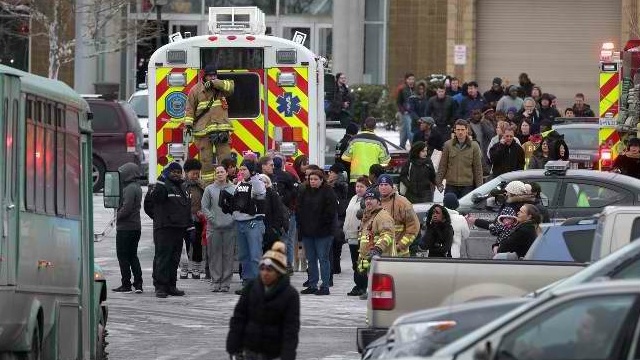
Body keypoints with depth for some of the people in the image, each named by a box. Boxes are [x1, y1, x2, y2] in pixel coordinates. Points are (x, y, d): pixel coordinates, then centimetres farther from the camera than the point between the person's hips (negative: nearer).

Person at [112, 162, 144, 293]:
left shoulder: (130, 188, -17)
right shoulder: (137, 187, 14)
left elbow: (127, 208, -23)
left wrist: (118, 215, -9)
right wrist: (119, 214, 11)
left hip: (125, 228, -10)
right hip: (136, 226, 10)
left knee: (123, 256, -3)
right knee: (133, 255, 13)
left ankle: (126, 285, -1)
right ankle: (138, 284, 10)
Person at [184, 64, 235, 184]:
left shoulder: (220, 87, 11)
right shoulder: (196, 89, 6)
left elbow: (230, 86, -9)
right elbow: (190, 108, 5)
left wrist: (214, 83, -14)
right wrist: (188, 123, -4)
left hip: (222, 128, 1)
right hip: (203, 128, -1)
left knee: (225, 156, -2)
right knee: (206, 159, 1)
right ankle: (208, 184, 5)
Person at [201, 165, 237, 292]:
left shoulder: (234, 189, 7)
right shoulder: (209, 189, 5)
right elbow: (204, 207, 4)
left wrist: (234, 218, -5)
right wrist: (212, 219, -7)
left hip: (230, 227, 0)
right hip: (214, 228, 0)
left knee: (228, 255, 1)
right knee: (215, 255, 0)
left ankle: (226, 282, 5)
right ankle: (215, 281, 5)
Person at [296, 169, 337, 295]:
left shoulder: (328, 192, -5)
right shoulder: (304, 192, 11)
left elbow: (331, 211, -9)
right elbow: (298, 209, 13)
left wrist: (323, 224, -12)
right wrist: (300, 223, 2)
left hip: (323, 232, -6)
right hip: (307, 232, 6)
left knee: (323, 258, -4)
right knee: (311, 259, 9)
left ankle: (325, 286, -2)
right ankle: (312, 285, 15)